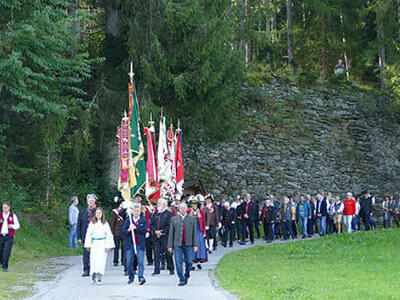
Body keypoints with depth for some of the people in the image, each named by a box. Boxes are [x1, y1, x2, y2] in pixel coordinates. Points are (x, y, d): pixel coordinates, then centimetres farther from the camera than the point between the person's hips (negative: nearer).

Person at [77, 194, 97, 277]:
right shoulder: (82, 212, 10)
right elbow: (79, 225, 10)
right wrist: (79, 237, 4)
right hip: (85, 235, 2)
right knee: (86, 253, 0)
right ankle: (86, 271, 4)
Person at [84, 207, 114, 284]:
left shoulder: (105, 223, 2)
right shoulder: (92, 223, 6)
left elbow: (109, 235, 2)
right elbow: (88, 234, 7)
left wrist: (108, 246, -4)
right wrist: (88, 245, 1)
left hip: (102, 243, -2)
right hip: (94, 243, 2)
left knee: (101, 260, -9)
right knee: (93, 260, 0)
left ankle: (99, 278, -12)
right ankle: (93, 276, 11)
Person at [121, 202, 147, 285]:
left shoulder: (143, 220, 6)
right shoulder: (128, 220, 8)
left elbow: (144, 230, -9)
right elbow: (122, 232, 2)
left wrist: (135, 227, -15)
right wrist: (128, 230, -18)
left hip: (140, 244, -2)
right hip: (129, 244, 2)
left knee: (140, 262, -11)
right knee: (129, 262, 6)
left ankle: (141, 277, -16)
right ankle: (131, 277, 20)